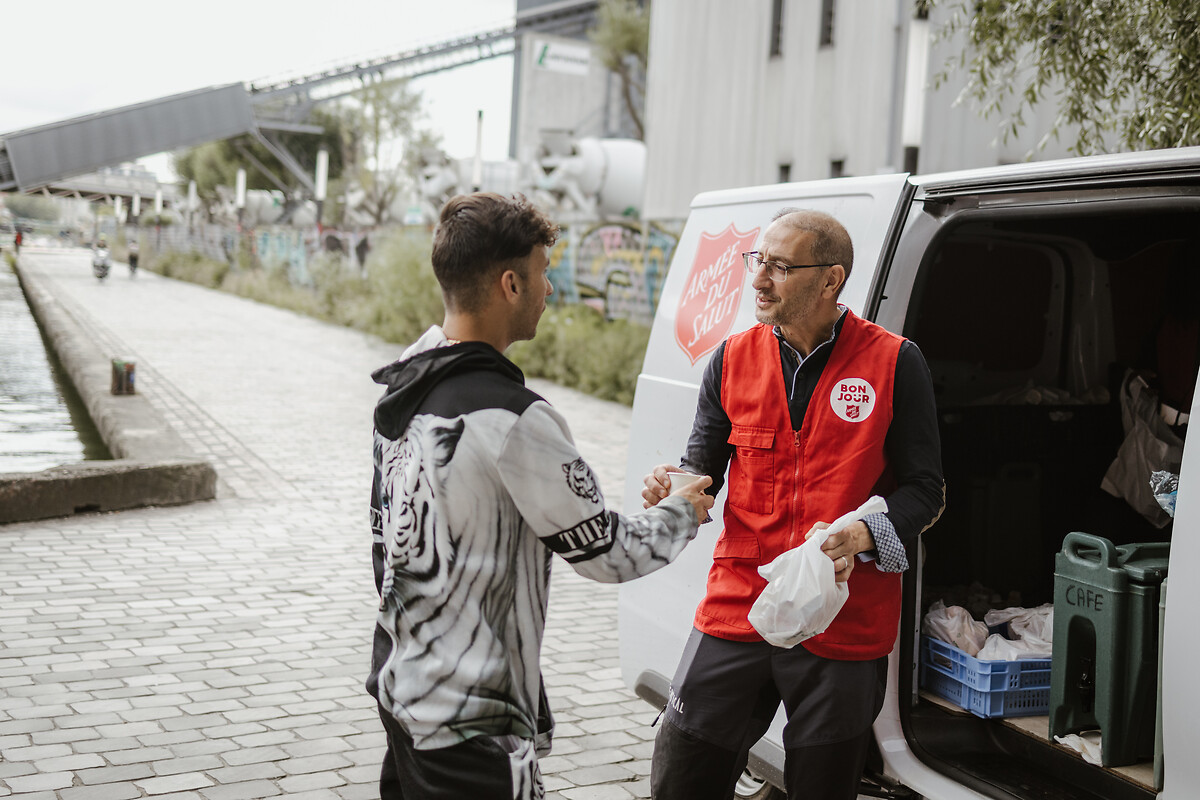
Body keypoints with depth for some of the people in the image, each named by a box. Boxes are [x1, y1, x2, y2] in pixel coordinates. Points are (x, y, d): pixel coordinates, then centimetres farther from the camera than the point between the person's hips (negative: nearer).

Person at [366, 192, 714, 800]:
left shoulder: (404, 384, 4)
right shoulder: (513, 420, -25)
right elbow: (607, 555, -15)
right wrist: (682, 513, 2)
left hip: (399, 679, 10)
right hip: (466, 724, -9)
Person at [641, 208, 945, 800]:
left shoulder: (894, 364, -6)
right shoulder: (734, 359, 4)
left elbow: (924, 489, -2)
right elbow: (703, 466, 10)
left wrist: (862, 537, -20)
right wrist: (673, 488, -13)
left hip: (845, 624, -2)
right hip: (736, 611, 3)